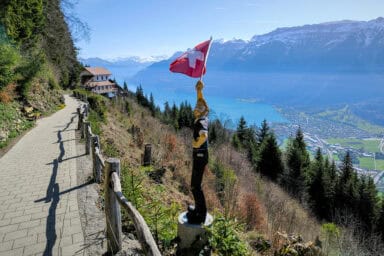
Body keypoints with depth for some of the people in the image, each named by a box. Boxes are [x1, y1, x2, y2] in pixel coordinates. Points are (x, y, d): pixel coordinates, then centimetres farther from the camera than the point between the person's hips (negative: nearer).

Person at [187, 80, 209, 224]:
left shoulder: (201, 122, -21)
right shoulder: (203, 118, 4)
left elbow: (204, 136, -43)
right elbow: (201, 102, 19)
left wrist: (196, 144, -26)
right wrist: (199, 90, 12)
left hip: (200, 155, -10)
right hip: (199, 154, 10)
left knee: (195, 186, -2)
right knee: (195, 184, 21)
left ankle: (200, 215, 8)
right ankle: (198, 208, 36)